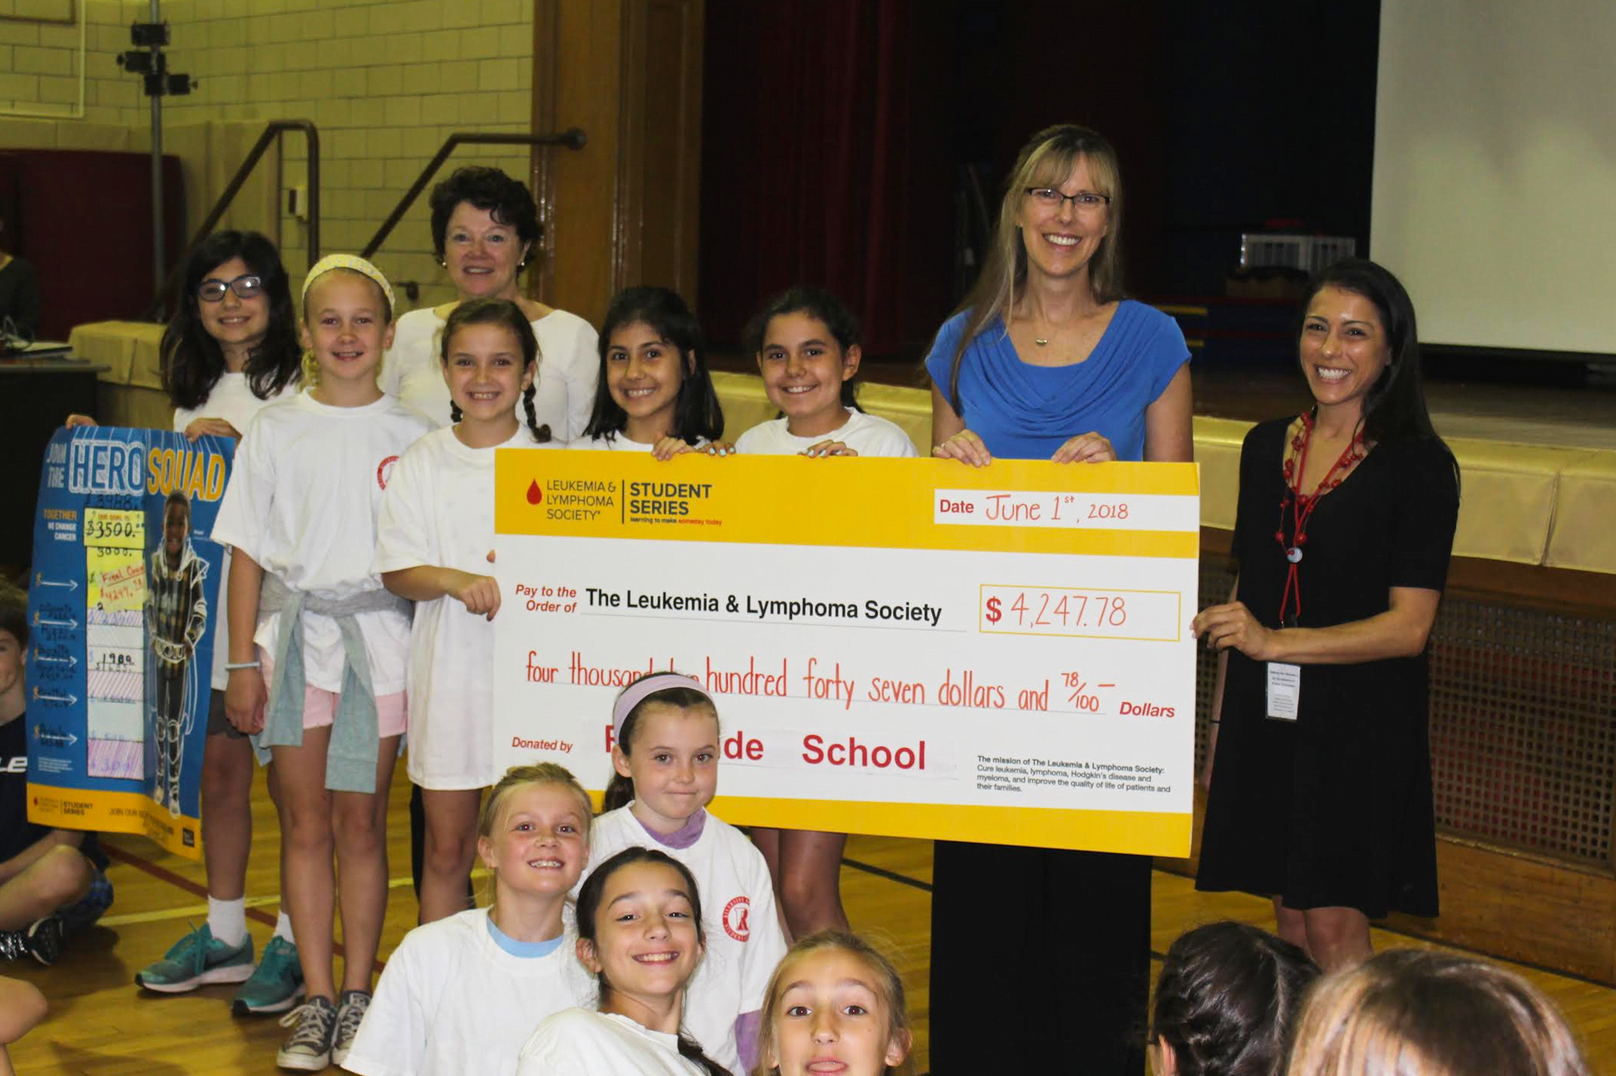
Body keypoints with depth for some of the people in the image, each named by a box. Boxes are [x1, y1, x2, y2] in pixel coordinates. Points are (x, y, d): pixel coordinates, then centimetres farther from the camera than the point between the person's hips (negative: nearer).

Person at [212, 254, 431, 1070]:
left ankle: (358, 995, 14)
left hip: (380, 639, -1)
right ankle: (317, 998, 13)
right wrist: (242, 659, -1)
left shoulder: (412, 435, 3)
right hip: (294, 635, 1)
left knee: (361, 823, 4)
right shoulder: (275, 431, 4)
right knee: (304, 823, 5)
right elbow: (248, 550, 4)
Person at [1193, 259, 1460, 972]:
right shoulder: (1267, 447, 9)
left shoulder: (1420, 466, -8)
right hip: (1264, 719, 5)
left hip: (1359, 726, -5)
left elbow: (1409, 626, -14)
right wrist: (1221, 723, 13)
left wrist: (1275, 642, -23)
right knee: (1288, 921, 9)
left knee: (1334, 928, -4)